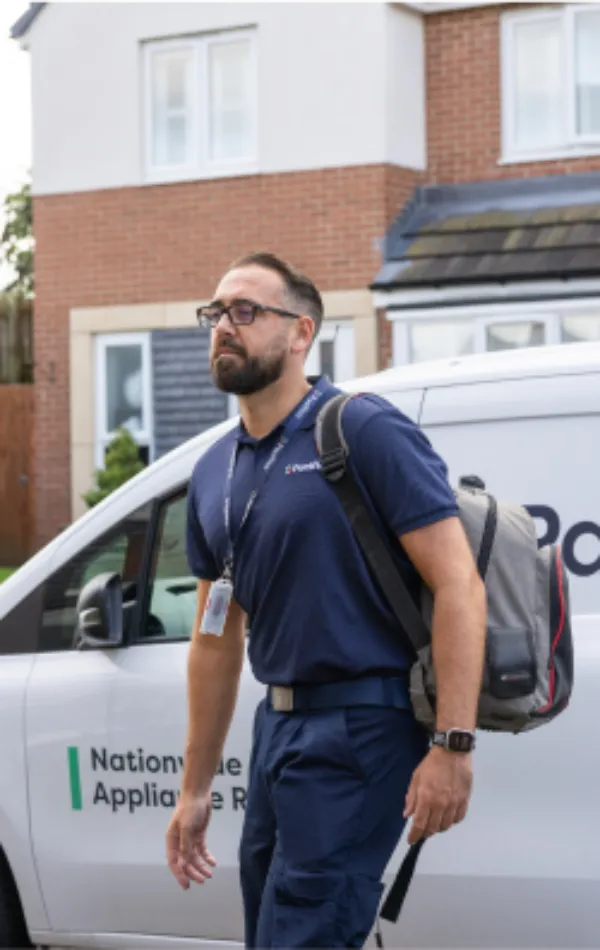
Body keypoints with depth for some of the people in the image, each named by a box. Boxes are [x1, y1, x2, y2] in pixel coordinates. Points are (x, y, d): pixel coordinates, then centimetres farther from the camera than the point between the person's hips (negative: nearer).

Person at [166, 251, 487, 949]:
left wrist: (452, 748, -23)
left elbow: (458, 586, -16)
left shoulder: (366, 432, -10)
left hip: (359, 733, -8)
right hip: (277, 727, 8)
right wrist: (195, 787, 18)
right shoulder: (214, 473, 12)